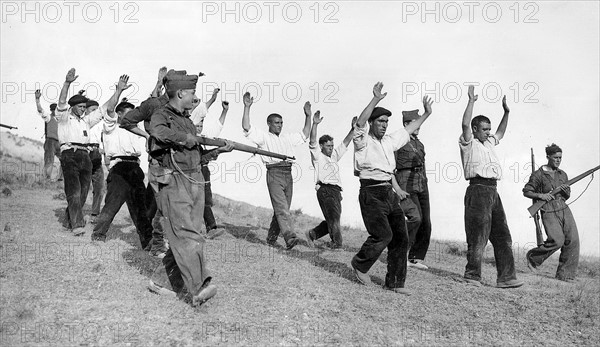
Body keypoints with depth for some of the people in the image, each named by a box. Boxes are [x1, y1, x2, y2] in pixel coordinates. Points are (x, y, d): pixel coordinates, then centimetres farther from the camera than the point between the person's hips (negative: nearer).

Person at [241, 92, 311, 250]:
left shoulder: (287, 137, 25)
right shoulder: (263, 137, 7)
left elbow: (305, 135, 32)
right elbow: (246, 127, -5)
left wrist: (308, 115, 27)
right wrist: (247, 107, -11)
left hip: (288, 174, 6)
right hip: (274, 174, -6)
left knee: (282, 209, 7)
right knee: (281, 207, -16)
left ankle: (271, 237, 19)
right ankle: (290, 237, -27)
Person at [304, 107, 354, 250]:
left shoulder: (334, 156, 25)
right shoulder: (317, 156, 5)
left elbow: (345, 143, 23)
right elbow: (312, 141, -9)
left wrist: (353, 129, 13)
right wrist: (315, 124, -21)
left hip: (336, 190, 7)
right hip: (325, 189, -7)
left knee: (333, 218, 8)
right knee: (333, 216, -16)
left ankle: (312, 233, 24)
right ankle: (336, 243, -16)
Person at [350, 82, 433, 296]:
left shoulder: (389, 140, 18)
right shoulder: (363, 140, -3)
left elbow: (408, 130, 31)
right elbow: (359, 123, -23)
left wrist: (426, 114, 34)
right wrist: (376, 100, -31)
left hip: (389, 193, 8)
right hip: (371, 193, -7)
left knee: (401, 237, 3)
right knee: (383, 234, -17)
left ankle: (394, 282, 12)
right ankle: (359, 264, 9)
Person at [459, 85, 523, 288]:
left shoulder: (488, 142, 25)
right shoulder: (468, 142, 1)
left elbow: (500, 133, 43)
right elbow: (465, 123, -15)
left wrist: (506, 113, 34)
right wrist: (471, 101, -10)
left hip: (493, 192, 8)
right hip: (478, 190, -8)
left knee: (502, 235, 5)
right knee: (478, 235, -6)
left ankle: (506, 277, 7)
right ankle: (472, 275, 3)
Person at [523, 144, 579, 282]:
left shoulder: (562, 174, 14)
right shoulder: (538, 174, -3)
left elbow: (567, 196, 20)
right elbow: (526, 192, 1)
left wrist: (566, 191, -3)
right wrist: (541, 195, -14)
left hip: (564, 209, 6)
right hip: (549, 212, -6)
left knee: (572, 240, -7)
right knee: (557, 241, -17)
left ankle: (565, 274, 2)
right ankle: (533, 257, 10)